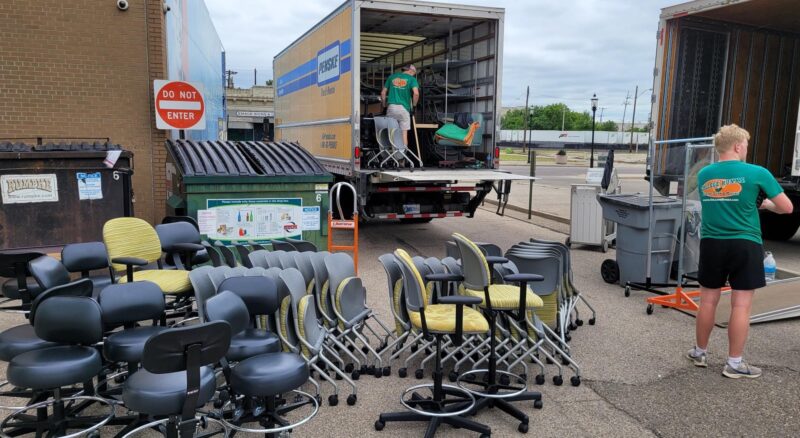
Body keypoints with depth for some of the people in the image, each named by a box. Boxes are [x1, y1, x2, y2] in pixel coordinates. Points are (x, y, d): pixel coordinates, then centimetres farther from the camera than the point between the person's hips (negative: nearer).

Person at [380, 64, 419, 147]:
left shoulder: (392, 77, 16)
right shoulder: (411, 79, 4)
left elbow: (383, 92, 15)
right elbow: (416, 93, -13)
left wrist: (384, 105, 22)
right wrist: (414, 105, 0)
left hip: (391, 107, 3)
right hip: (404, 108, -3)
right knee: (404, 133, 3)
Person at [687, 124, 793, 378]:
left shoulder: (703, 175, 5)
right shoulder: (757, 173, -7)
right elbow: (786, 208, -1)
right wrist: (766, 205, 19)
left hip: (712, 243, 4)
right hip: (744, 244, -4)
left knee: (708, 301, 13)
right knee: (741, 306, 3)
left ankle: (700, 353, 24)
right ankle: (734, 364, 9)